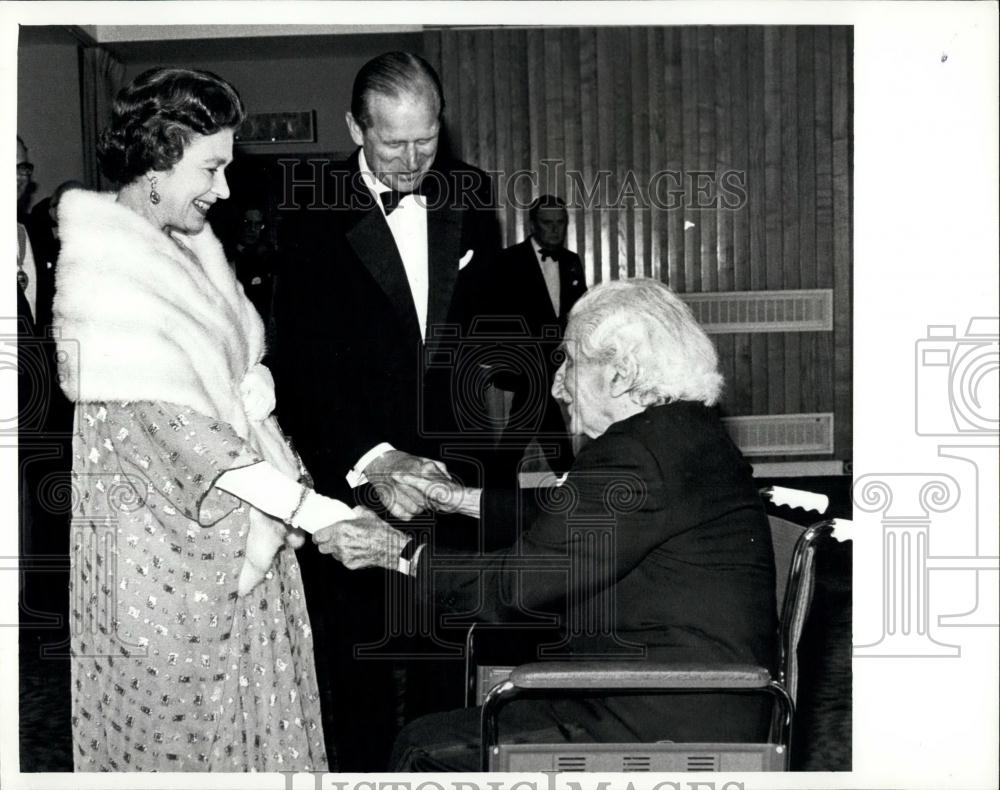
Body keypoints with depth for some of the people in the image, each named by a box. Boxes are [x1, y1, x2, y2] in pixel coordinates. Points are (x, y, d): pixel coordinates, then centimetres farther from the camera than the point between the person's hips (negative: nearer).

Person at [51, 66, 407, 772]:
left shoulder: (191, 244, 7)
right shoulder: (101, 277, -19)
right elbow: (170, 432, -24)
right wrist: (318, 512, -26)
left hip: (242, 530, 8)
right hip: (162, 547, -8)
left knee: (251, 710, 16)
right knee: (181, 730, 8)